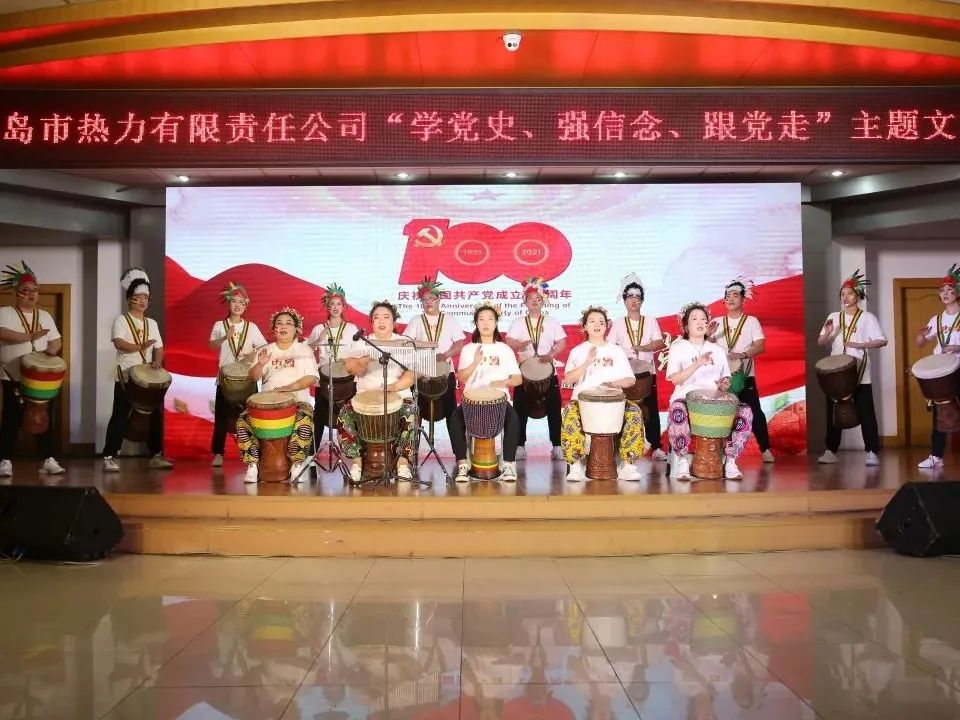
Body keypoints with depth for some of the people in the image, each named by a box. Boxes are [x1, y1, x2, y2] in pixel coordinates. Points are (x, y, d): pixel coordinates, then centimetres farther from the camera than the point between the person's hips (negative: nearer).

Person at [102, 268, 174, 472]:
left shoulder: (152, 323, 14)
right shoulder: (121, 320, -2)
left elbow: (159, 348, 10)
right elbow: (118, 343, -18)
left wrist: (158, 361, -10)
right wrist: (141, 347, -30)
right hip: (126, 377, -5)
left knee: (154, 415, 6)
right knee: (120, 417, -4)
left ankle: (156, 456, 14)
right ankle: (109, 458, 1)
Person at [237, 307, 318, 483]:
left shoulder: (304, 350, 8)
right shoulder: (265, 350, 15)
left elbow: (312, 378, -4)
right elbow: (253, 377, 6)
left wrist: (289, 387, -19)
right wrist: (260, 364, -16)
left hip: (297, 400, -2)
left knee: (304, 423, -35)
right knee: (243, 421, -24)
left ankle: (297, 465, -19)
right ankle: (252, 465, -13)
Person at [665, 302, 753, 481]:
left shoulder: (717, 350, 21)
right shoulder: (678, 348, 8)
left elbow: (725, 378, 20)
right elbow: (675, 379, -7)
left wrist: (724, 385, -6)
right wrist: (697, 364, -21)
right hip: (686, 397, -4)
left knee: (745, 412, -25)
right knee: (677, 412, -40)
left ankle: (730, 460, -11)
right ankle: (683, 460, -19)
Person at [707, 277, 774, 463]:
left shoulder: (751, 321, 2)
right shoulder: (717, 322, 9)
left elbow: (761, 346, -8)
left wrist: (742, 355, -25)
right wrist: (710, 335, -16)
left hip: (745, 375, -2)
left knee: (755, 412, -3)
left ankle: (765, 449, 5)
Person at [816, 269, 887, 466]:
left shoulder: (867, 317, 1)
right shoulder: (833, 317, 10)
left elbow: (882, 341, -5)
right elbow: (820, 343, 8)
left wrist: (858, 345, -16)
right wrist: (827, 333, -12)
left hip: (860, 374, -4)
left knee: (865, 412, -2)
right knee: (833, 411, 5)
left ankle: (871, 452, 1)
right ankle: (831, 451, 10)